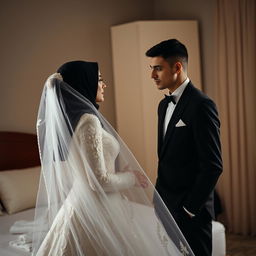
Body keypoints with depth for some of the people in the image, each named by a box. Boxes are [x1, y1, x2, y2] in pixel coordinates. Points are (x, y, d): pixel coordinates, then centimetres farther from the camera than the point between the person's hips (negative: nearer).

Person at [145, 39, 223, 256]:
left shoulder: (201, 105, -15)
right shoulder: (164, 104, 12)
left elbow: (213, 165, -18)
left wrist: (191, 208, -13)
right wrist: (159, 197, 13)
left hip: (190, 208, -7)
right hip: (165, 205, 8)